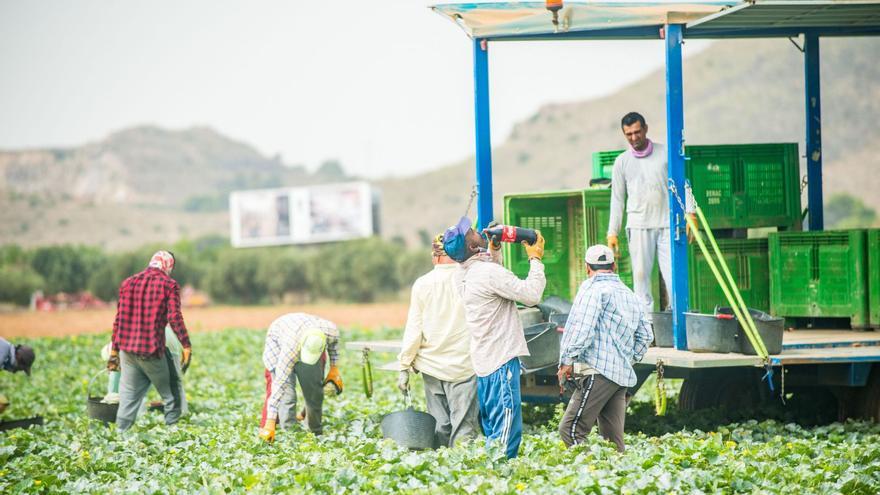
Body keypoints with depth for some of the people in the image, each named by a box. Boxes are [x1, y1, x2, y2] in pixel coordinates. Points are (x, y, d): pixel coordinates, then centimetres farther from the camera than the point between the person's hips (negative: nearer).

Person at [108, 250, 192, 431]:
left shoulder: (128, 283, 12)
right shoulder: (169, 285, -2)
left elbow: (119, 319, 13)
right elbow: (174, 318, -11)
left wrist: (114, 350, 16)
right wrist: (186, 346, -8)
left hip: (127, 349, 5)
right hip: (153, 349, -5)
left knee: (129, 397, 9)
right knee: (171, 394, 8)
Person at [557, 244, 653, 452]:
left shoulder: (593, 289, -4)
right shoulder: (631, 296, 22)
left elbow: (582, 328, -14)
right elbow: (645, 336, 25)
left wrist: (567, 361, -11)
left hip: (598, 372, -8)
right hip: (623, 376, 8)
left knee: (570, 430, -14)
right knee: (613, 439, 7)